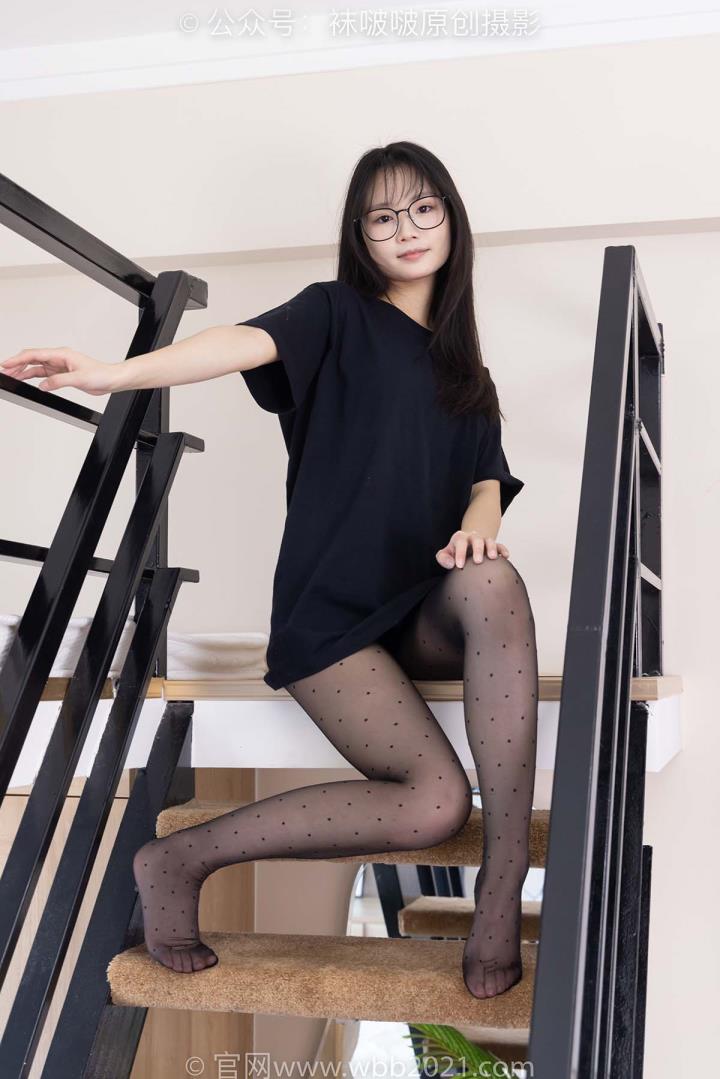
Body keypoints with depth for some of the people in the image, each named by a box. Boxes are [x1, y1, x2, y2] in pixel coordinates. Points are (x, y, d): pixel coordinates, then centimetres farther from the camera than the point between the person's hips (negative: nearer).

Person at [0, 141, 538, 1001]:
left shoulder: (464, 370, 21)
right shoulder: (339, 315, 4)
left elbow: (488, 481, 10)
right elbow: (249, 343, -18)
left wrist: (477, 524, -16)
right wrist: (115, 374, -38)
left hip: (430, 615, 4)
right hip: (330, 609, -4)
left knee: (493, 582, -31)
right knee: (435, 801, -23)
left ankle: (504, 880, -27)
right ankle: (179, 861, -5)